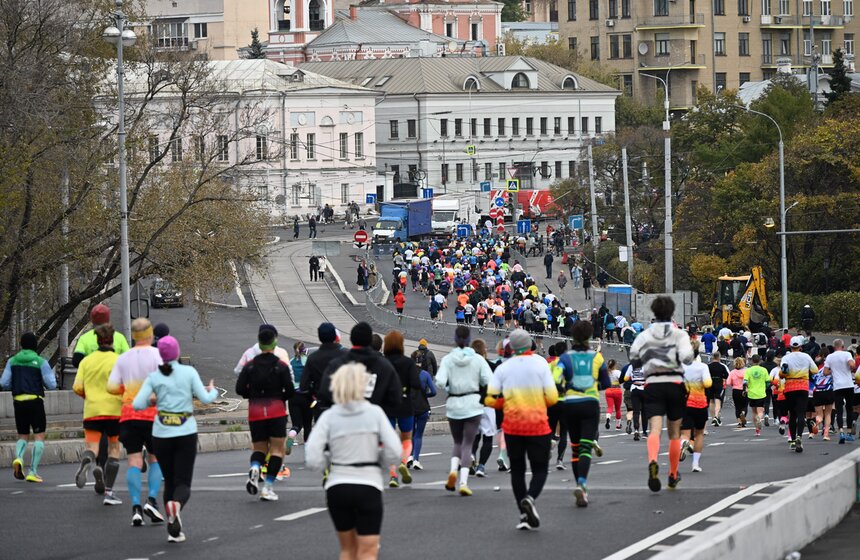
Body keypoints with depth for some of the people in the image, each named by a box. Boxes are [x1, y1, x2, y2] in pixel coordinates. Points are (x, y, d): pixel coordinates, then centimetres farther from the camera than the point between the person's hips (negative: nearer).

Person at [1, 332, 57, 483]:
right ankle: (33, 471, -10)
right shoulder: (40, 362, -4)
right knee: (39, 437, 2)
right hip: (35, 401, -3)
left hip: (18, 402, 3)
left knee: (23, 436, 16)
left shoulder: (12, 361, 5)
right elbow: (51, 384, -6)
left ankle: (18, 458, -15)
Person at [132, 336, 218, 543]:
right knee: (183, 483, -1)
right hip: (186, 433, -1)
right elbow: (205, 399, -4)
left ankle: (174, 529, 9)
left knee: (169, 480, 15)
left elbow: (137, 404, -6)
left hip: (161, 435, 1)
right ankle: (176, 504, -36)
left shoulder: (154, 377, 0)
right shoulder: (189, 372, -3)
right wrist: (213, 391, 17)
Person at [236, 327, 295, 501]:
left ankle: (255, 468, -18)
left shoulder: (250, 366, 1)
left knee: (259, 447, 15)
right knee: (277, 449, 4)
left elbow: (240, 389, -3)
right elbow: (290, 391, -7)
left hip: (255, 411, 3)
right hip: (276, 410, -2)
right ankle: (268, 487, -6)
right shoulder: (281, 366, -5)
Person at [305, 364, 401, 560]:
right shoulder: (375, 413, -4)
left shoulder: (329, 417, -2)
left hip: (337, 487, 2)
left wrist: (330, 463, 10)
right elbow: (394, 452, -8)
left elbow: (313, 459, -10)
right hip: (368, 487, -2)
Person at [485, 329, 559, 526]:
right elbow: (552, 398, -9)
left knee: (517, 470, 13)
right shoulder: (540, 363, -7)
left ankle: (523, 515, 7)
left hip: (512, 426, 2)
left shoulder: (503, 368, -1)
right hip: (538, 426, -2)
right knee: (540, 469, 7)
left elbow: (491, 400, -4)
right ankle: (530, 498, -23)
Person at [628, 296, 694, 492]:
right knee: (674, 433, 15)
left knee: (655, 430, -14)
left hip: (653, 383, 0)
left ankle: (652, 462, -43)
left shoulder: (644, 336, 5)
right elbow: (686, 357, -15)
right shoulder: (679, 334, -1)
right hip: (675, 384, 0)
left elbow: (634, 360, 5)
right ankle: (673, 476, 25)